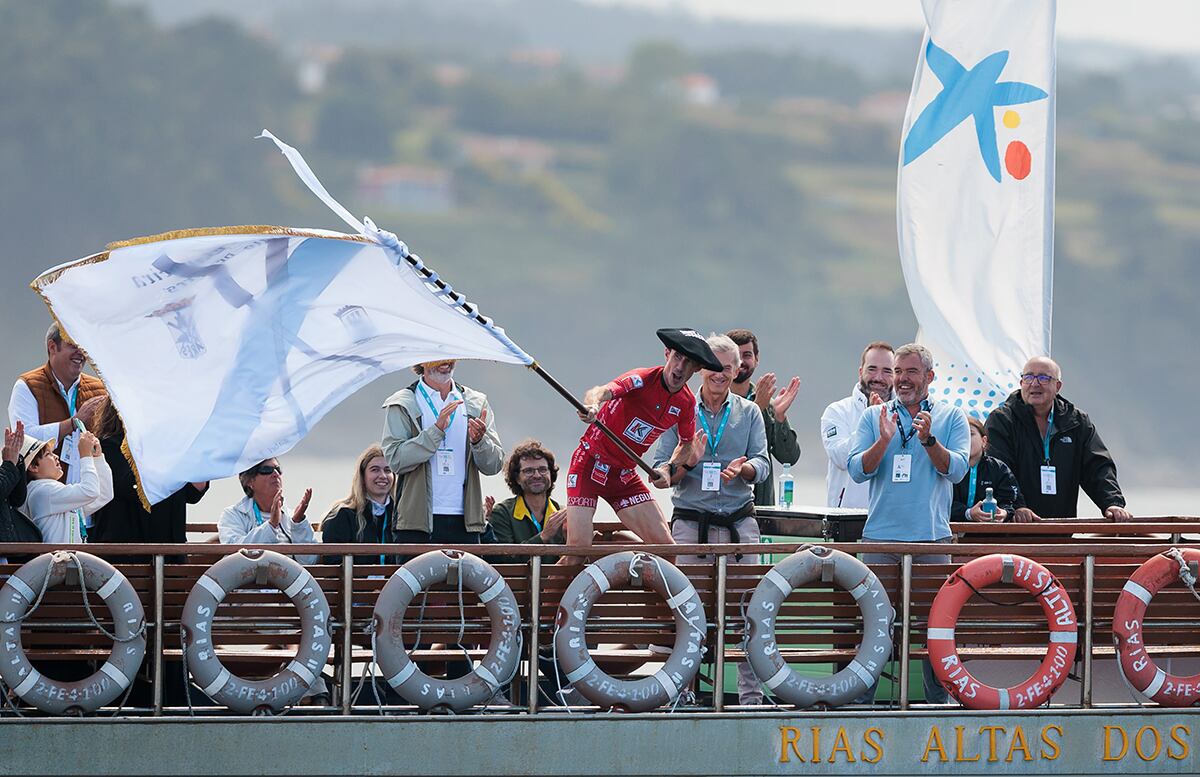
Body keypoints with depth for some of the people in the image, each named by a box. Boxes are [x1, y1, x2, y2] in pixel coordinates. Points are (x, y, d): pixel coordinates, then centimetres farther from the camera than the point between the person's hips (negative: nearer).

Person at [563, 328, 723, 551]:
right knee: (579, 549, -18)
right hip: (591, 464, -6)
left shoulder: (687, 403, 0)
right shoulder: (643, 380, -20)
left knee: (665, 545, -4)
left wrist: (669, 469, -2)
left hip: (625, 475, 6)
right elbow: (603, 391, -39)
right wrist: (592, 404, -63)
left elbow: (686, 444, 19)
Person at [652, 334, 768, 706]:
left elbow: (761, 464, 2)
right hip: (690, 521, -1)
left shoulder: (749, 413, 12)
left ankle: (751, 695, -2)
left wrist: (742, 469, -21)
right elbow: (660, 473, 4)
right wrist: (688, 463, -16)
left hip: (739, 521, 1)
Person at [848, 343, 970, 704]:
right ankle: (859, 699, 2)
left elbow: (956, 469, -4)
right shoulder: (873, 417, 10)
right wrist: (884, 439, -16)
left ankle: (938, 700, 9)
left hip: (932, 538, 0)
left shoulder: (951, 417, 8)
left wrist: (928, 440, -19)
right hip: (881, 538, 0)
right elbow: (858, 470, 0)